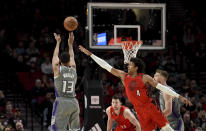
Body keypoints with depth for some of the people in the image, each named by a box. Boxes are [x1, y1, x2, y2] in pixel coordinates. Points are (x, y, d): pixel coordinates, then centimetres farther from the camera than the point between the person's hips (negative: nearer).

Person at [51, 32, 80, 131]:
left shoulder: (57, 69, -2)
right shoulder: (73, 69, 8)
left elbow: (55, 56, 15)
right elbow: (72, 58, 27)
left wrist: (58, 42, 27)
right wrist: (70, 44, 37)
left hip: (61, 102, -4)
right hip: (74, 102, 4)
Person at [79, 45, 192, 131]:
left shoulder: (144, 78, -5)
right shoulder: (123, 76, 6)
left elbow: (162, 87, -6)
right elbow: (106, 66, 8)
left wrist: (179, 97, -12)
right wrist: (89, 54, 8)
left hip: (150, 107, -3)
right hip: (140, 112, 3)